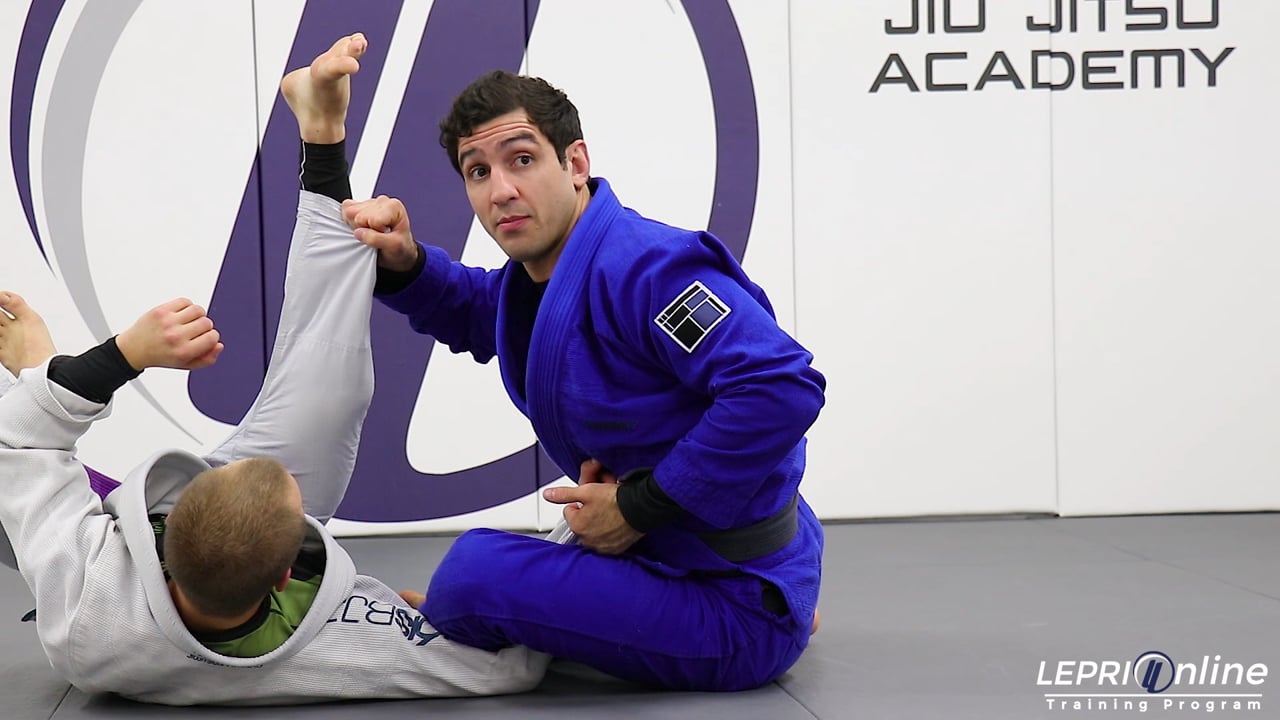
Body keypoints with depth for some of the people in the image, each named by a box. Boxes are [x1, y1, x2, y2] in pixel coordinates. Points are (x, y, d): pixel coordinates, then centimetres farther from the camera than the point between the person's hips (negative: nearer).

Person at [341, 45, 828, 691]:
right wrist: (402, 262, 3)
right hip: (654, 553, 10)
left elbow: (783, 388, -33)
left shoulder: (645, 267, -24)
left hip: (737, 608, -10)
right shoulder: (533, 279, 5)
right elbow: (467, 310, 28)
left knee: (475, 571, -23)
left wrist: (640, 506, -23)